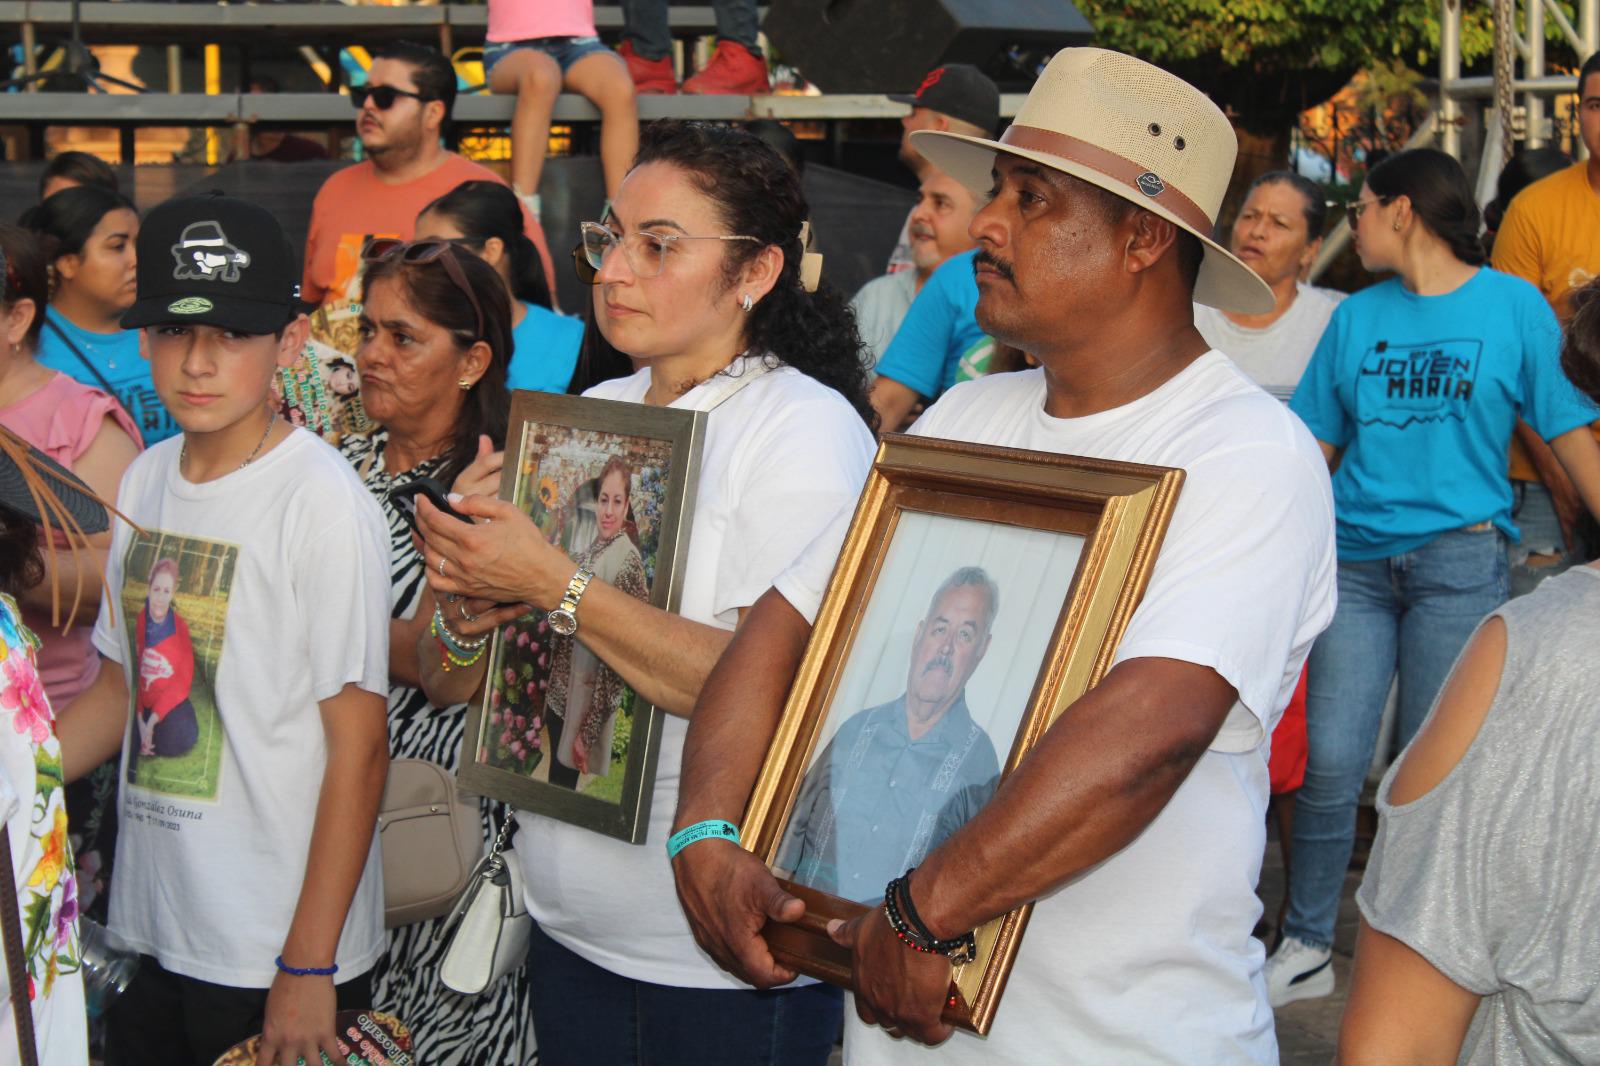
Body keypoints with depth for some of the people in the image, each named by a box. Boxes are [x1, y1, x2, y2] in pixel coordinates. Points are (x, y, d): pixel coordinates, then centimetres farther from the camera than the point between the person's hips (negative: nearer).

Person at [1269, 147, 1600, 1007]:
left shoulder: (1514, 306, 1)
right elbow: (1315, 448, 13)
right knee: (1328, 761, -1)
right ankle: (1306, 947, 12)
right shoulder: (1357, 316, 10)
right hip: (1356, 559, 3)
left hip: (1459, 558, -3)